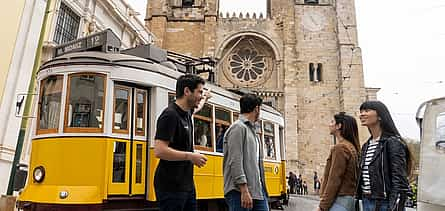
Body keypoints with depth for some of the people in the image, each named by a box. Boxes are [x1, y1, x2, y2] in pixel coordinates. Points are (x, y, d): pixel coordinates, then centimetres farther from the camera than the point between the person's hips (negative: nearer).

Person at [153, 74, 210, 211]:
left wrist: (205, 98, 53)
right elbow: (159, 151, -25)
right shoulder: (170, 115, -18)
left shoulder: (187, 112, 10)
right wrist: (190, 156, -18)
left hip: (187, 184, 9)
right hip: (171, 186, -9)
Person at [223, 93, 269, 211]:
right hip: (241, 191, -9)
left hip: (258, 190, 9)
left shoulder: (252, 130, 20)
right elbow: (235, 162, -17)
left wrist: (262, 189, 16)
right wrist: (244, 190, -21)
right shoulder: (238, 128, -8)